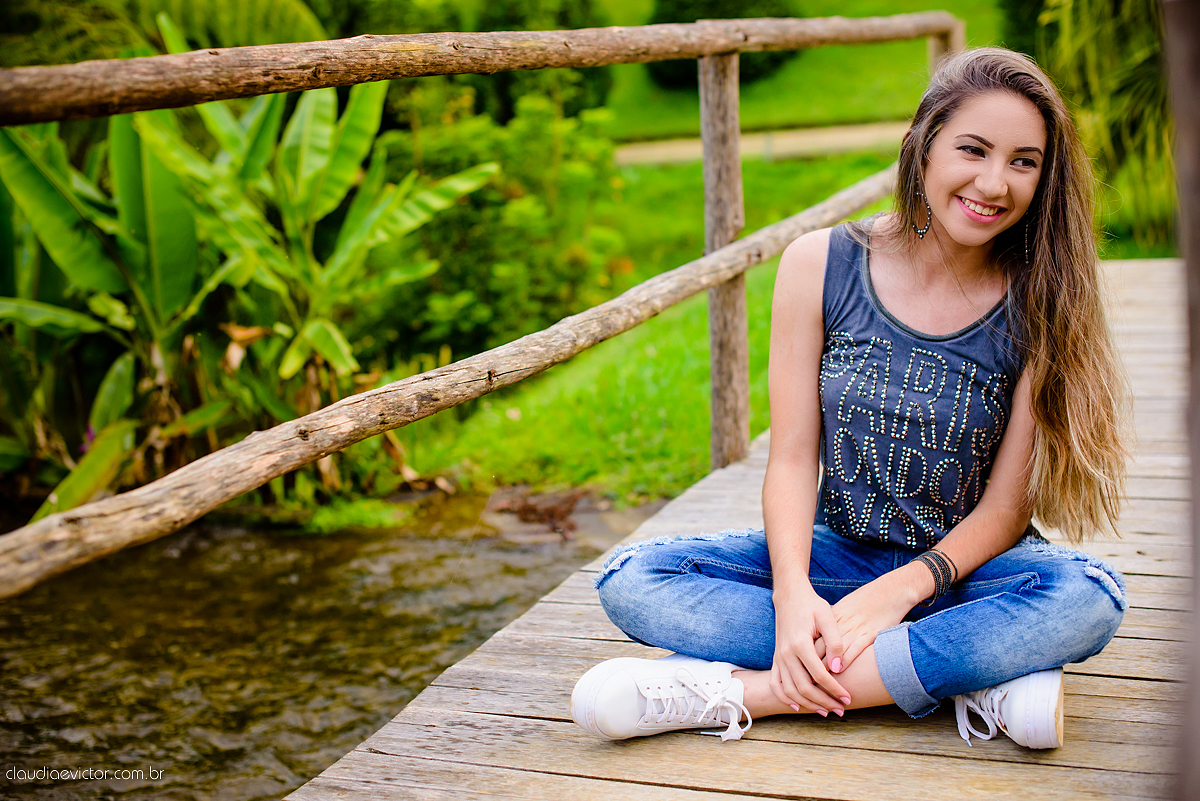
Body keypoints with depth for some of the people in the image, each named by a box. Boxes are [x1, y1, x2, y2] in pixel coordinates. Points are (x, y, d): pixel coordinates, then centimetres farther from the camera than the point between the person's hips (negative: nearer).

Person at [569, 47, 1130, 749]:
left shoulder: (1040, 305, -8)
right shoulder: (821, 265, -7)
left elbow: (1008, 504, -9)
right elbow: (792, 458, -8)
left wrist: (900, 591, -24)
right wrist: (793, 594, -25)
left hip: (968, 564, -1)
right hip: (838, 552, 2)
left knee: (1090, 597, -34)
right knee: (630, 581, -21)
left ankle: (743, 690, -31)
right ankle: (977, 676, -26)